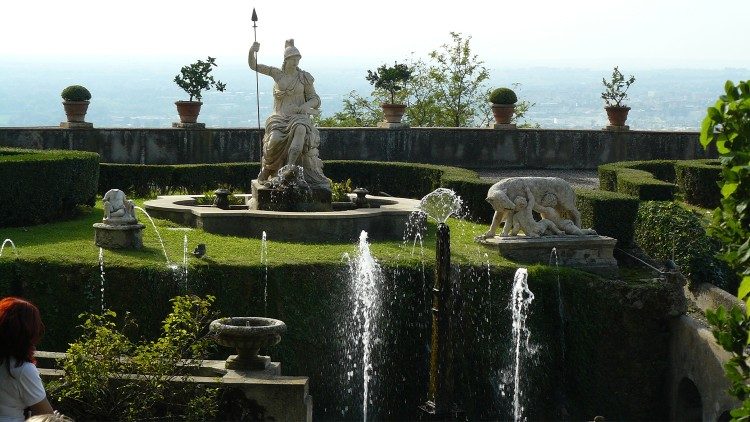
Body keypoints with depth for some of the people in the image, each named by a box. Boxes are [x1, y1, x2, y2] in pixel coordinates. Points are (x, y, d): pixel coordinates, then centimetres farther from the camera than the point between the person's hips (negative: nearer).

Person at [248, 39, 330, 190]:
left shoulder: (304, 77, 6)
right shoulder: (277, 73, 8)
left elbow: (315, 99, 9)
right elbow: (253, 65, 8)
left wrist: (306, 106, -13)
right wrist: (252, 51, -11)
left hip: (299, 116, -1)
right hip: (279, 117, 1)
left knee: (301, 128, -39)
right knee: (275, 139, -32)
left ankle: (290, 166, -48)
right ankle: (266, 167, -3)